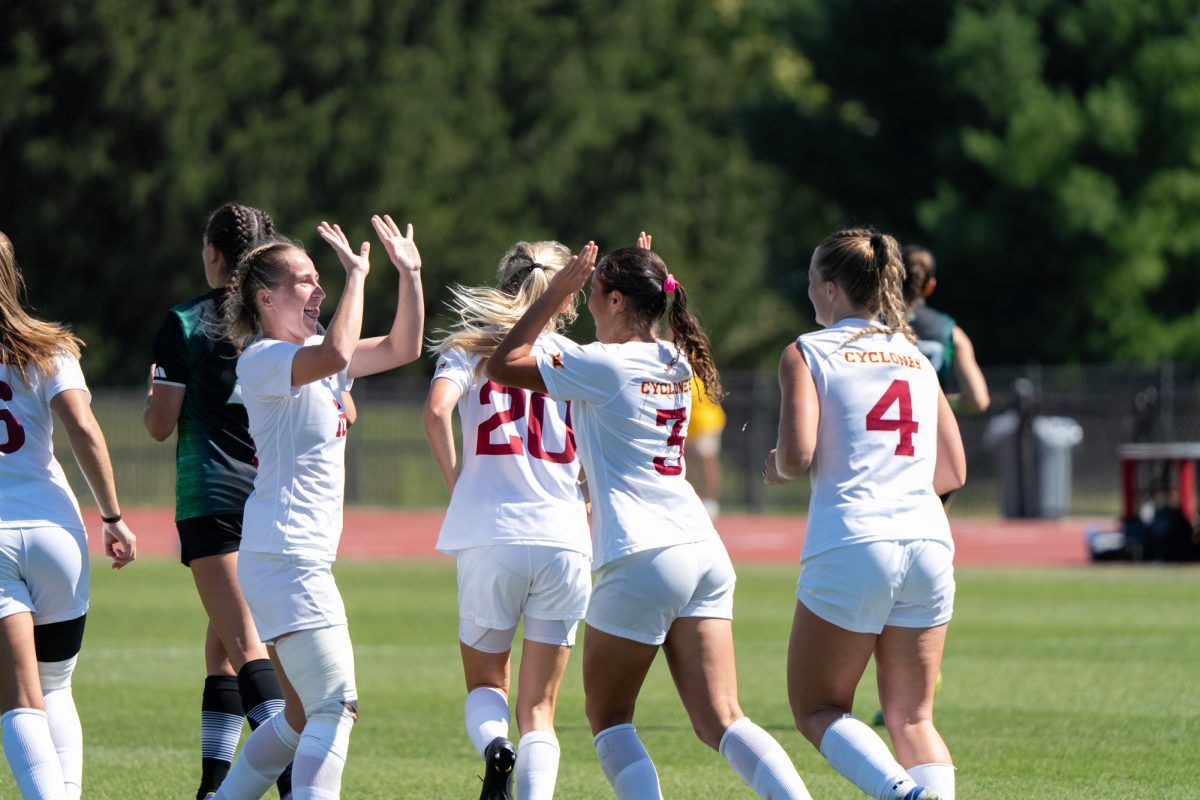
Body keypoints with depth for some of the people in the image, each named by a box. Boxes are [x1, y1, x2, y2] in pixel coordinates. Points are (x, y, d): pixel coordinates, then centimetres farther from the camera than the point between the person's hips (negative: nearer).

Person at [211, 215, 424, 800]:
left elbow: (402, 348, 18)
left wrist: (410, 273, 6)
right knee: (335, 708, -16)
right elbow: (335, 355, -32)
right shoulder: (263, 358, -12)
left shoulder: (310, 357, 17)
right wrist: (357, 274, -23)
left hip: (302, 558, 10)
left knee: (305, 717, 16)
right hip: (287, 558, -10)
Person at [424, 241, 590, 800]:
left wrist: (455, 481, 2)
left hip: (490, 538, -1)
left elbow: (437, 410, -11)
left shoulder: (469, 348, 8)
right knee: (538, 708, 8)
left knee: (484, 682, 17)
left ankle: (494, 747, -15)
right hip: (564, 540, 1)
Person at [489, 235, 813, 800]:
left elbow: (503, 366, 1)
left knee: (608, 715, 9)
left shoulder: (604, 366, -8)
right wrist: (648, 274, 30)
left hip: (640, 560, -7)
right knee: (719, 720, -1)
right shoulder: (675, 364, 13)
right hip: (704, 551, 7)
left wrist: (556, 293, 3)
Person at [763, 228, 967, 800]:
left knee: (817, 709, 8)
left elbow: (797, 455, -10)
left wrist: (776, 468, 12)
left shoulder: (808, 353, 3)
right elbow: (953, 472, 18)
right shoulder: (916, 358, 18)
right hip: (928, 542, 5)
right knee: (912, 718, 11)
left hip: (851, 546, -5)